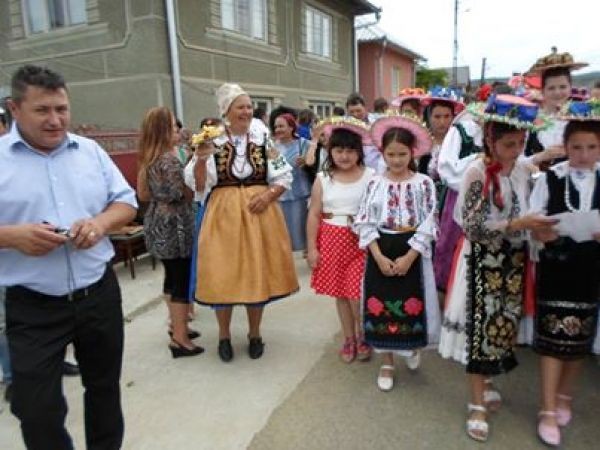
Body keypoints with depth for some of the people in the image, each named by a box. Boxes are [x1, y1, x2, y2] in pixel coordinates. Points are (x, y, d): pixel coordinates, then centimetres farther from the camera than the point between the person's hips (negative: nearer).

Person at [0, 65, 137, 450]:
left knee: (105, 388, 20)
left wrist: (101, 222, -13)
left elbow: (126, 201, 7)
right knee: (37, 410, 8)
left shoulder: (90, 151, 5)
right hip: (32, 307, -3)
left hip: (100, 294, 3)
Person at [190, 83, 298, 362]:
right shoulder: (212, 143, -2)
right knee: (223, 275, 2)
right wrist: (201, 160, -20)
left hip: (259, 215, 2)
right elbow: (199, 186, -4)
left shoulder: (263, 142, 3)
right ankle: (224, 335, 25)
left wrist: (268, 195, -10)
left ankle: (254, 334, 28)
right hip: (224, 216, -1)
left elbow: (285, 177, 6)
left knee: (257, 273, 8)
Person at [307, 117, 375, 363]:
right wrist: (311, 247, -1)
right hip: (332, 241, 2)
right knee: (340, 293, 12)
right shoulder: (323, 178, 1)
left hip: (361, 241, -2)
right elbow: (314, 215, 2)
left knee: (357, 293, -4)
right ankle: (349, 339, 31)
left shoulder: (370, 176, -3)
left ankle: (362, 337, 24)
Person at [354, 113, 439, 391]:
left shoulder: (423, 183, -4)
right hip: (380, 252, 2)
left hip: (413, 253, -1)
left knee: (412, 306, 8)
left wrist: (408, 257, -15)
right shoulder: (375, 183, 0)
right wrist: (379, 256, -13)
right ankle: (387, 363, 27)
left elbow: (429, 224, -8)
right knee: (381, 307, 8)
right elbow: (365, 223, -3)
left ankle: (413, 348, 41)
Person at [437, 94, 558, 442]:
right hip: (484, 262, -6)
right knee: (481, 327, 1)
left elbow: (527, 213, 14)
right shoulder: (477, 173, -16)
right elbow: (472, 227, -20)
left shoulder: (525, 170, 3)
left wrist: (539, 228, -6)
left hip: (514, 261, 6)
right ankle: (478, 405, 14)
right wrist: (516, 224, -27)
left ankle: (488, 381, 38)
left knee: (504, 325, 16)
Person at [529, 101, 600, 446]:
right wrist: (543, 233, -25)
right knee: (552, 338, 0)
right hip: (555, 267, -2)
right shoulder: (549, 179, -4)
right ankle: (548, 411, 12)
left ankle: (565, 398, 35)